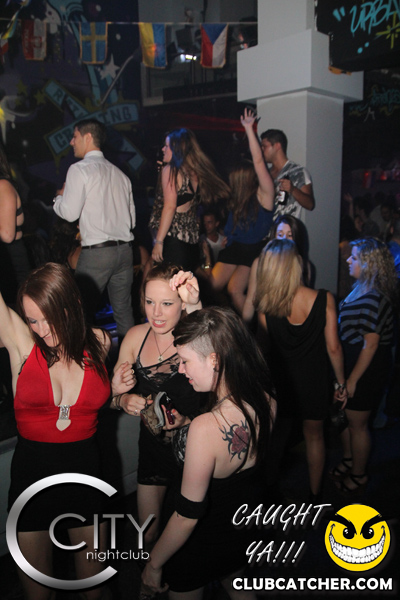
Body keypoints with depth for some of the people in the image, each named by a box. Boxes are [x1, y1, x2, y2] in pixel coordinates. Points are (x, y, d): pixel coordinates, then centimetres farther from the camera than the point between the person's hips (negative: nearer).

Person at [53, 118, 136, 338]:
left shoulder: (80, 169, -4)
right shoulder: (120, 174, 15)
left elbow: (69, 212, -12)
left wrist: (59, 197, 9)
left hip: (96, 252, -6)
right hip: (124, 248, 7)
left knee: (83, 311, 1)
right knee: (124, 311, 12)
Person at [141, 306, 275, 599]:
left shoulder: (206, 428, -39)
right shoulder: (266, 400, -19)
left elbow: (187, 516, -27)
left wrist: (154, 564, -12)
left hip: (204, 547, -5)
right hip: (249, 531, 6)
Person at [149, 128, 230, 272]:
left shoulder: (170, 170, -6)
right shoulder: (195, 173, 13)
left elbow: (170, 207, -15)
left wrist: (159, 242, -16)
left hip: (171, 240, -8)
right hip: (192, 242, 8)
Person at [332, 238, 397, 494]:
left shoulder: (373, 299, -26)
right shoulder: (364, 291, 4)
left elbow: (370, 343, -24)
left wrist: (352, 380, -18)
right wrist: (344, 376, 13)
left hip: (366, 370, -9)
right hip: (351, 364, 9)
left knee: (357, 424, 9)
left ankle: (359, 475, 30)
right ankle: (348, 461, 43)